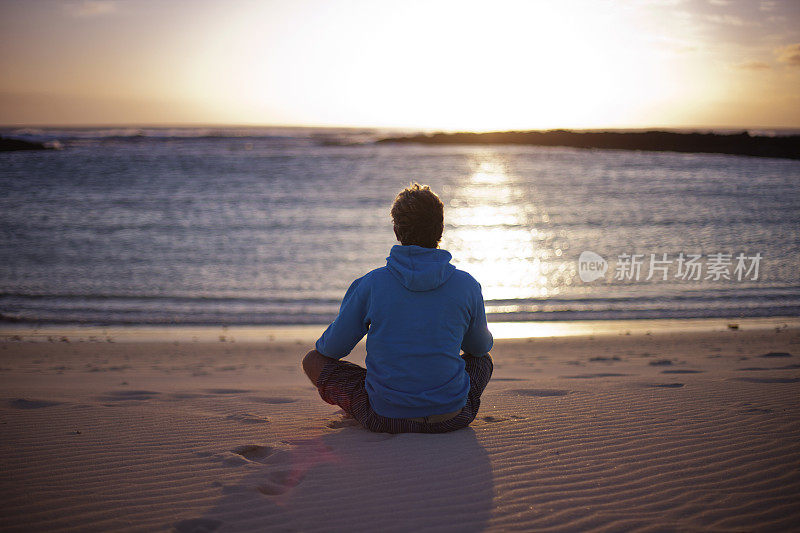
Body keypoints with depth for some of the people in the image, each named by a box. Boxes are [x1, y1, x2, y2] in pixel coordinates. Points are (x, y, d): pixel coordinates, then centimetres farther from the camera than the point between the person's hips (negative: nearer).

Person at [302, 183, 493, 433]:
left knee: (313, 360, 19)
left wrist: (322, 345, 28)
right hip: (452, 417, 2)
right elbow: (480, 346, 12)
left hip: (385, 418, -2)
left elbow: (333, 349, 2)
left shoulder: (370, 284, -10)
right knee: (483, 360, 32)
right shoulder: (467, 285, -6)